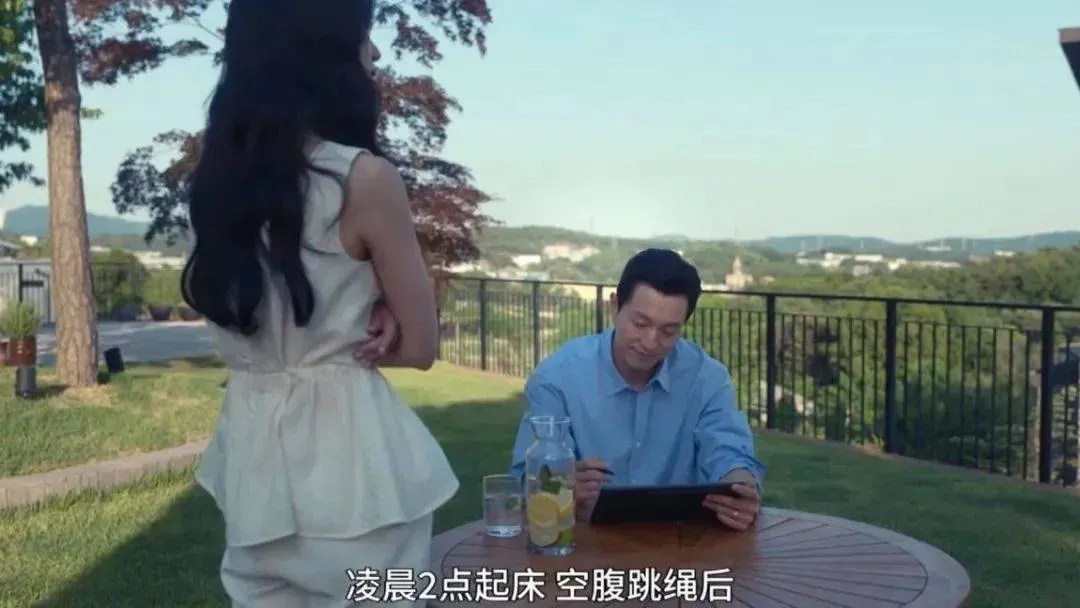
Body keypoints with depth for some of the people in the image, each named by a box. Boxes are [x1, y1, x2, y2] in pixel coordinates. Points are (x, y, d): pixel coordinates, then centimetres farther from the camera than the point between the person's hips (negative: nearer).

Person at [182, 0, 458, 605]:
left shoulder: (220, 172, 4)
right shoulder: (365, 178, -16)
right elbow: (420, 346, -8)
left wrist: (357, 323, 1)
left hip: (252, 454, 7)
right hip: (348, 458, -6)